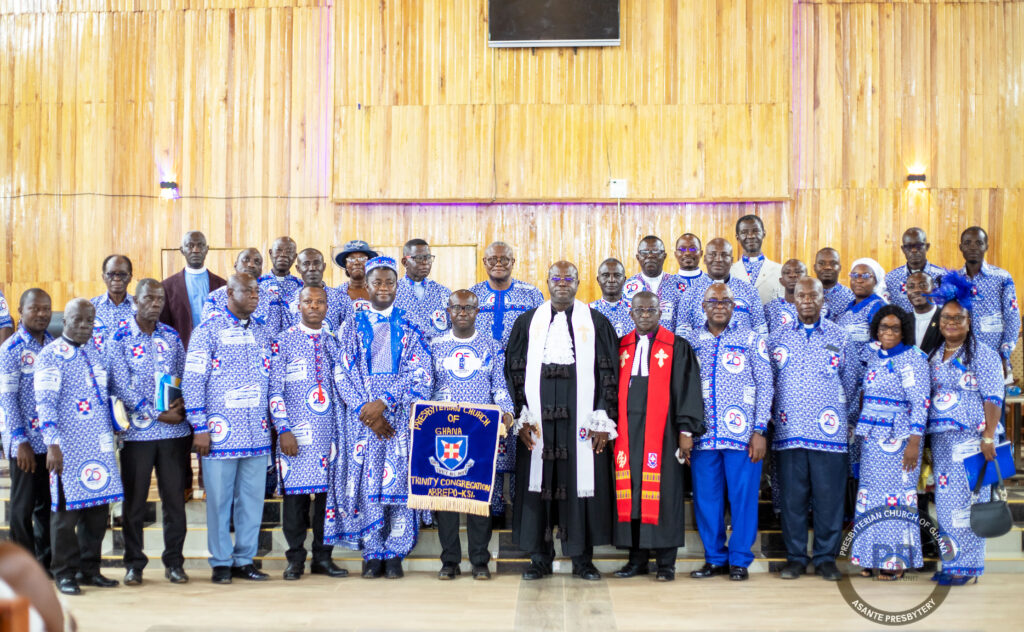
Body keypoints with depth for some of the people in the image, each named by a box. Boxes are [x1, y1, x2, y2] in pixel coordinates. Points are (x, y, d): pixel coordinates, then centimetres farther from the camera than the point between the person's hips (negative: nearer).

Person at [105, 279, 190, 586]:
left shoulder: (172, 336, 10)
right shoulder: (118, 340, -2)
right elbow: (122, 387, -9)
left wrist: (181, 405, -8)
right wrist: (158, 414, -14)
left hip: (174, 430, 3)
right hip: (137, 431, -2)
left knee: (175, 497, 5)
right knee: (134, 499, 4)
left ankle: (174, 561, 15)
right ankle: (134, 563, 16)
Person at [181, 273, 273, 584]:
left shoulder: (260, 330, 13)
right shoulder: (209, 329, -3)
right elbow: (192, 380, -6)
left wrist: (274, 422, 13)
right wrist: (199, 428, -10)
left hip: (257, 431, 5)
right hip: (220, 431, -5)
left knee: (252, 497, 7)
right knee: (219, 498, 2)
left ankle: (244, 559, 18)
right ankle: (221, 562, 13)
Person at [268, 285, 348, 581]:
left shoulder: (334, 342, 12)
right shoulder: (282, 342, 1)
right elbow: (275, 390, -3)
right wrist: (284, 430, -11)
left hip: (329, 431, 3)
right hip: (295, 433, -3)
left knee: (328, 492, 4)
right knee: (295, 492, -1)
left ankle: (323, 557, 13)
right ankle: (296, 558, 10)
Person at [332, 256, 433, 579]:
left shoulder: (409, 327, 7)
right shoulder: (354, 326, 9)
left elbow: (420, 375, -3)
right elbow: (343, 374, 2)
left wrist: (384, 402, -14)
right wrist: (365, 410, -11)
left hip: (400, 417, -1)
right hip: (363, 417, 1)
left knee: (399, 480, -4)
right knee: (367, 482, -1)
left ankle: (394, 553, 5)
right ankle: (372, 554, 8)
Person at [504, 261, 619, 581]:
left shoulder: (597, 323, 6)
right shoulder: (528, 322, 10)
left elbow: (608, 373, 2)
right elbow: (515, 371, 8)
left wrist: (603, 420, -6)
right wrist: (521, 416, -2)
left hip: (580, 421, -1)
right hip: (539, 421, 1)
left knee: (581, 481, 0)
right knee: (538, 484, 1)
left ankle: (582, 558, 9)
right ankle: (540, 558, 11)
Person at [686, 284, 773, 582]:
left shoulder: (751, 340, 6)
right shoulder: (690, 342, 11)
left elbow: (765, 385, 3)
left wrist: (759, 431, -5)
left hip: (741, 434, -2)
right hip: (703, 436, 2)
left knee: (743, 497, 0)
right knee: (706, 498, 5)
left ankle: (739, 560, 12)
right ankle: (714, 558, 18)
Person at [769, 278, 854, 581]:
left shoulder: (838, 336, 7)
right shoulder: (777, 337, 9)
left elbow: (849, 382, 14)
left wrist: (838, 412, 12)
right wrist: (773, 414, 8)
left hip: (828, 430, -1)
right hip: (788, 430, 1)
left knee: (829, 496, 0)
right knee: (791, 496, 3)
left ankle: (826, 558, 12)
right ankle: (795, 557, 13)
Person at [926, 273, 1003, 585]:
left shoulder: (982, 354, -4)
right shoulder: (934, 356, 15)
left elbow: (993, 398, -10)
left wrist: (988, 437, -18)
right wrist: (927, 440, 13)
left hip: (971, 439, -6)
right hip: (941, 439, 6)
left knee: (965, 501, -7)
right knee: (944, 502, 7)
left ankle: (967, 566, 1)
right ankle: (951, 562, 15)